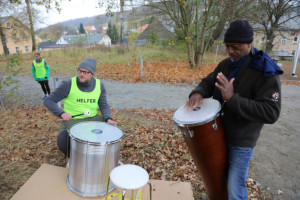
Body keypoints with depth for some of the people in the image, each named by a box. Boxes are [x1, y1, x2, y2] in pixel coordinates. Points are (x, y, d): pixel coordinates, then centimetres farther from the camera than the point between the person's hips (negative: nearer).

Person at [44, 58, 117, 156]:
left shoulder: (99, 85, -3)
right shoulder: (68, 84, -13)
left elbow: (103, 105, 2)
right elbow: (48, 101, -8)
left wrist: (108, 119, -18)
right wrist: (62, 113, -26)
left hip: (93, 119, 3)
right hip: (72, 120, -3)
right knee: (63, 143, -29)